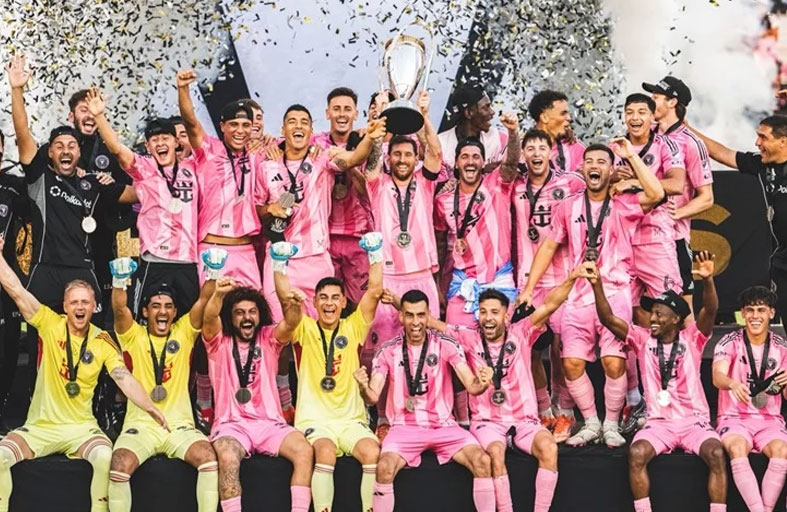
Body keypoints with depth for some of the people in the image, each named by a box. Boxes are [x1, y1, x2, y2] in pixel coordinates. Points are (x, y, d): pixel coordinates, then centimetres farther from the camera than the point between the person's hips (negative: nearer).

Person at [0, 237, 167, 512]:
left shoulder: (103, 342, -1)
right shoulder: (50, 324, -3)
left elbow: (126, 380, -7)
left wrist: (151, 409, -21)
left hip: (81, 427, 0)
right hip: (40, 425, 1)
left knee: (105, 456, -32)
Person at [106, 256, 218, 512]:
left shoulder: (184, 333, 8)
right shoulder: (134, 336, 5)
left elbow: (204, 299, -3)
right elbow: (120, 310, -13)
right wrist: (119, 280, -30)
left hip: (179, 425, 1)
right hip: (140, 425, -1)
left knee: (209, 456, -28)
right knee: (120, 465, -29)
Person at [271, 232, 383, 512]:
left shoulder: (353, 328, 10)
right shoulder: (305, 329, 6)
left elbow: (374, 292, 2)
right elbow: (285, 296, -8)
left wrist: (375, 255, -3)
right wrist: (280, 264, -18)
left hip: (351, 419, 2)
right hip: (314, 419, -2)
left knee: (373, 453, -28)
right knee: (325, 452, -34)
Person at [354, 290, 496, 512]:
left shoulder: (446, 345, -3)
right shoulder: (388, 351, -1)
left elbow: (471, 386, -9)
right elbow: (374, 396, -7)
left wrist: (482, 383, -33)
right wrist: (364, 387, -31)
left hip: (443, 425, 0)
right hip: (405, 426, 0)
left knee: (482, 461, -24)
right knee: (384, 467, -29)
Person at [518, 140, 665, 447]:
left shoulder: (624, 206, 3)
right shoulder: (568, 207, 12)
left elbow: (656, 194, -17)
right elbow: (549, 246, 15)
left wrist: (631, 155, -10)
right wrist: (528, 289, 9)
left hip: (615, 293, -3)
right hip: (579, 294, 3)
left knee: (614, 362, -12)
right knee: (572, 363, -3)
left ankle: (611, 425, 8)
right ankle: (591, 423, 16)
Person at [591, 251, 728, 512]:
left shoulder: (692, 338, 0)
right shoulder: (643, 339, 5)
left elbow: (710, 310, -17)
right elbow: (608, 319, -6)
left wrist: (708, 280, -37)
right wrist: (597, 285, -21)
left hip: (694, 420, -1)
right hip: (658, 422, 1)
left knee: (717, 454, -29)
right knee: (636, 453, -28)